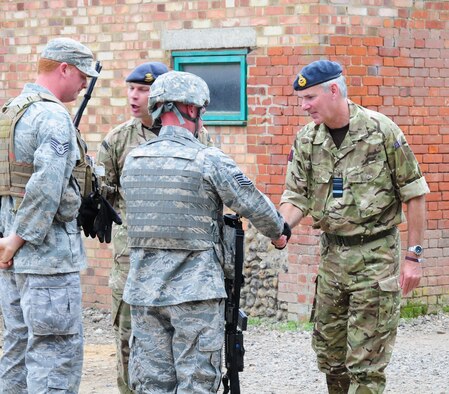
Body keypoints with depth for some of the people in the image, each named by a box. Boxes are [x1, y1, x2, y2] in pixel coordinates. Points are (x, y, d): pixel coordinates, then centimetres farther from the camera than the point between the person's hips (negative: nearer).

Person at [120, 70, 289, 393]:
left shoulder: (132, 161, 6)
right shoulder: (209, 160, -11)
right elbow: (254, 205, -4)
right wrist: (278, 232, 17)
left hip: (144, 293, 5)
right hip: (195, 292, -5)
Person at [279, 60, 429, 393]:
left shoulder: (381, 131, -10)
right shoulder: (306, 141, 3)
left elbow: (415, 194, -6)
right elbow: (296, 198, 3)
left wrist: (414, 256, -9)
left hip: (375, 256, -6)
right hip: (332, 254, 6)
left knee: (366, 361, -6)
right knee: (329, 353, 12)